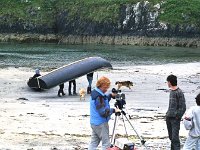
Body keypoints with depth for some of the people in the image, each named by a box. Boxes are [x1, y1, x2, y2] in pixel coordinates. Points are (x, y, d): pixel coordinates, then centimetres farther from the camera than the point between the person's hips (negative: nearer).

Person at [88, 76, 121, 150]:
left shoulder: (94, 92, 7)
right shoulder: (99, 97, -23)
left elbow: (104, 101, 21)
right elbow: (103, 112, -24)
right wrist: (113, 110, -14)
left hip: (94, 122, 9)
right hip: (101, 123, -9)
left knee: (93, 142, 13)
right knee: (106, 144, -1)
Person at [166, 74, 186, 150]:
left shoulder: (179, 92, -13)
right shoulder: (171, 91, 13)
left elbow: (183, 107, -13)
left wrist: (177, 116, -15)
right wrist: (168, 113, 15)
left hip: (175, 118, -8)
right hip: (169, 118, 8)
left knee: (175, 137, -12)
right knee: (171, 136, 14)